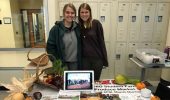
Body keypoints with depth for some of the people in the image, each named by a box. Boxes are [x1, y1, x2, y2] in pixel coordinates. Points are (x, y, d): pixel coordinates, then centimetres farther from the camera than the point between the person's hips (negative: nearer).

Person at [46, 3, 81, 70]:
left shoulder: (78, 28, 1)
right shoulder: (56, 29, -8)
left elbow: (80, 46, 9)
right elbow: (50, 47, -7)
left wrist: (80, 61, 5)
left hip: (75, 63, 3)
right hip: (62, 63, -3)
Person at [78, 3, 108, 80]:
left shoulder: (96, 23, -8)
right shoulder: (78, 26, 2)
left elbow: (101, 41, -7)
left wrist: (105, 59, -7)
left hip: (97, 58, -2)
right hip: (84, 59, 3)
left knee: (95, 80, 12)